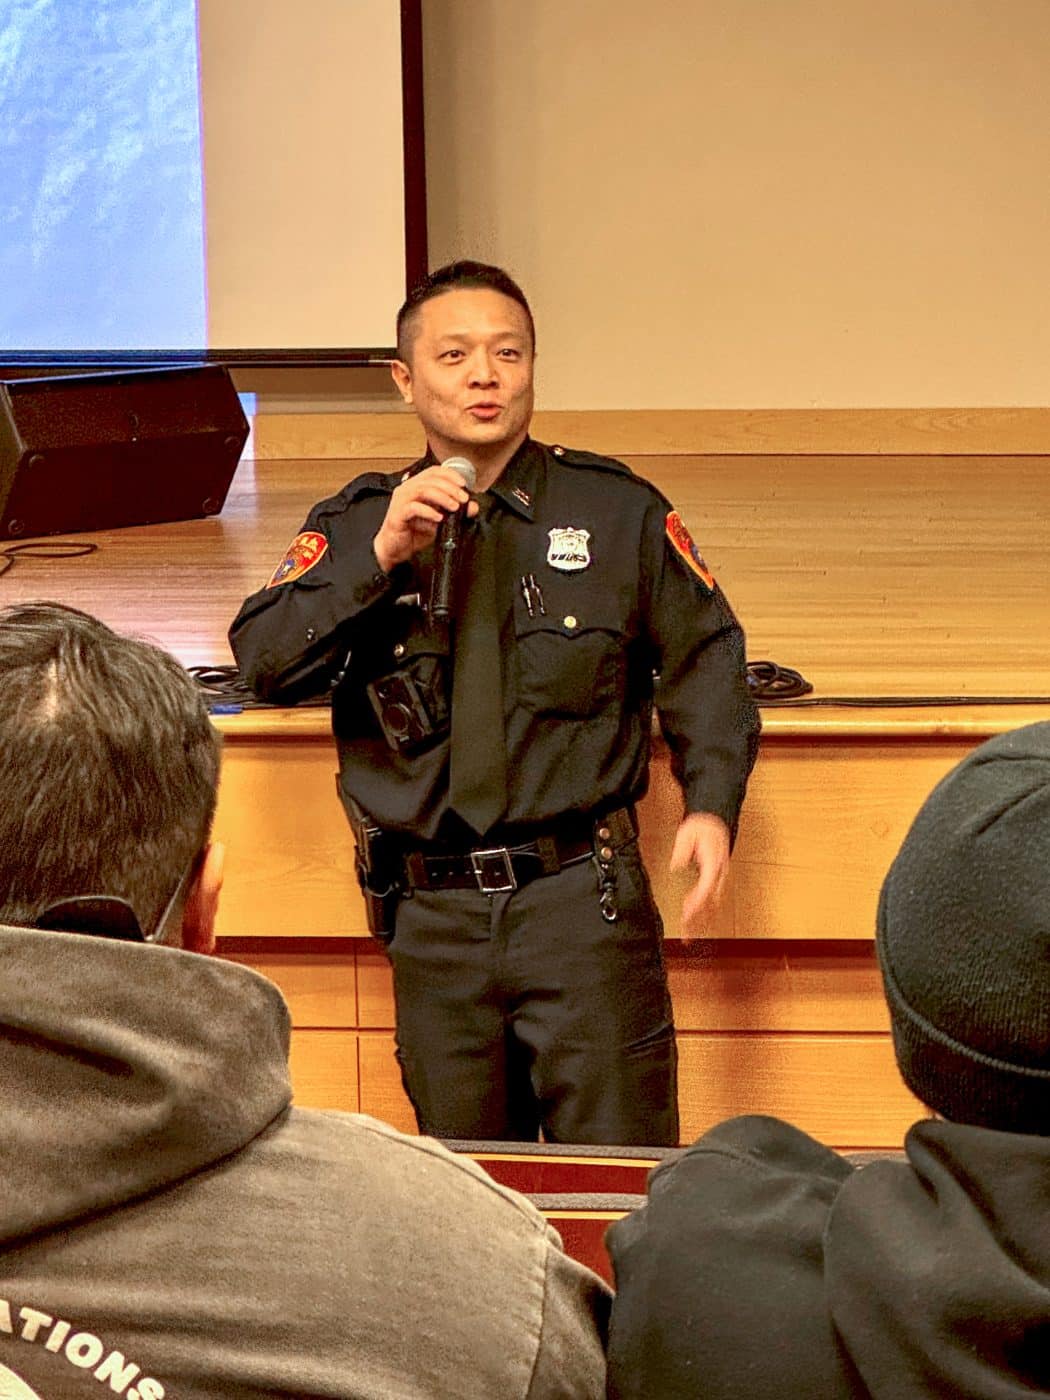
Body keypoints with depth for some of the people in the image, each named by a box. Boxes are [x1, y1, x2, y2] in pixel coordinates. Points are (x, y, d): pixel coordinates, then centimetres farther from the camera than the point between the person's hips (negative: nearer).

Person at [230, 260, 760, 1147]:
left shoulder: (619, 511, 7)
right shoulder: (356, 526, 9)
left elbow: (704, 659, 9)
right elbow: (265, 660, -3)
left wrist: (710, 805, -5)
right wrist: (382, 556, -14)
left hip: (583, 902, -2)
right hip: (433, 916, 2)